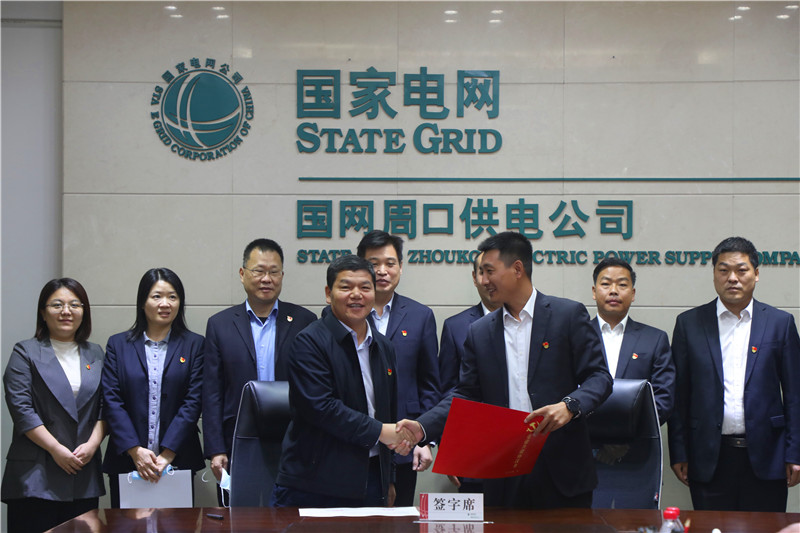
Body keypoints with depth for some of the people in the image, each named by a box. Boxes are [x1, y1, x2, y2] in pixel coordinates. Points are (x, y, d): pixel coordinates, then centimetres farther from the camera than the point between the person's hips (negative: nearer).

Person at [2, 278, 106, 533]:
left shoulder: (95, 354, 15)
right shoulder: (26, 353, 2)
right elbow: (21, 409, -7)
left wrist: (93, 443, -6)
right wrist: (57, 450, -12)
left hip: (84, 473, 4)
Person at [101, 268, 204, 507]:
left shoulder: (194, 345, 6)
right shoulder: (118, 344, 9)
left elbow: (193, 401, -2)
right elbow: (111, 401, 0)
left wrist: (167, 454, -11)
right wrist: (135, 450, -11)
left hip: (177, 460, 0)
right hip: (126, 462, 1)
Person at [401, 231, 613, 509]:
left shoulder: (568, 315, 2)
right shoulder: (479, 331, 13)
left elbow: (599, 376, -1)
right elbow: (467, 394, 13)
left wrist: (569, 405, -21)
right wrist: (423, 426, -2)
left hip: (562, 471, -3)